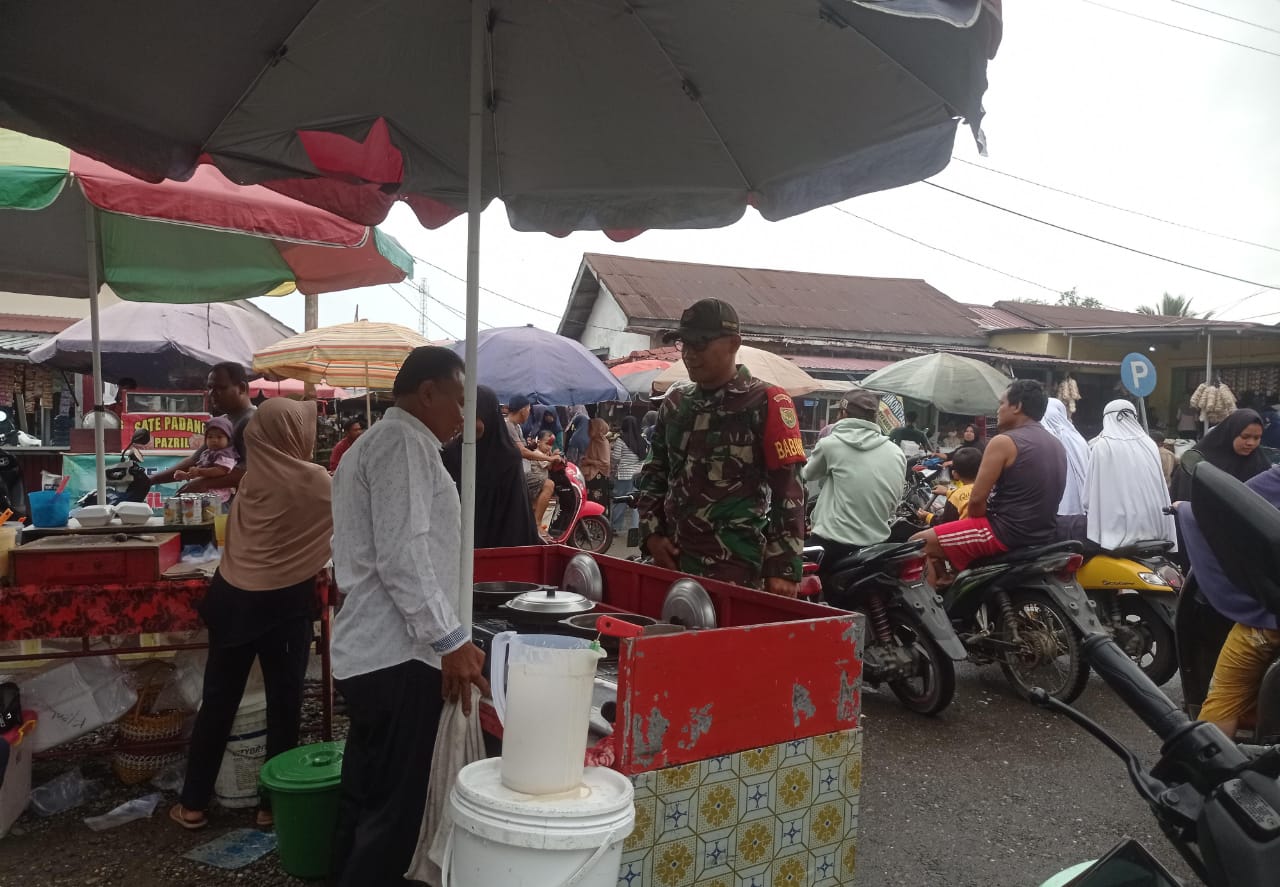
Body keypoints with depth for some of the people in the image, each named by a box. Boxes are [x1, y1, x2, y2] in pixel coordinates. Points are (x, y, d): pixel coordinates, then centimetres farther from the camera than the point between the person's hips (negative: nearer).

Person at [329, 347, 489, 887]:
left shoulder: (377, 441, 20)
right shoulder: (404, 442, -13)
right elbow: (402, 558, -22)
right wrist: (451, 641, -19)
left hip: (368, 650, 10)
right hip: (397, 655, -10)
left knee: (365, 797, 18)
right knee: (393, 810, -1)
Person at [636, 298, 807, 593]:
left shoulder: (765, 403, -7)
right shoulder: (675, 401, 12)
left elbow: (788, 489, -11)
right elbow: (654, 472, 20)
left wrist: (782, 568, -15)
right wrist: (651, 533, 6)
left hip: (733, 567, -6)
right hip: (672, 558, 6)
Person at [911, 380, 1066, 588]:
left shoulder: (1004, 442, -15)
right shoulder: (1057, 445, 12)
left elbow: (977, 499, -16)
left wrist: (975, 525, 3)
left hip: (1006, 533, -9)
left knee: (919, 544, -4)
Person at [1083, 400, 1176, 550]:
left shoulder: (1102, 446, -5)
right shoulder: (1150, 445, 8)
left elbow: (1091, 491, -3)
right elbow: (1163, 490, 11)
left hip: (1118, 528, -5)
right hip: (1153, 525, 5)